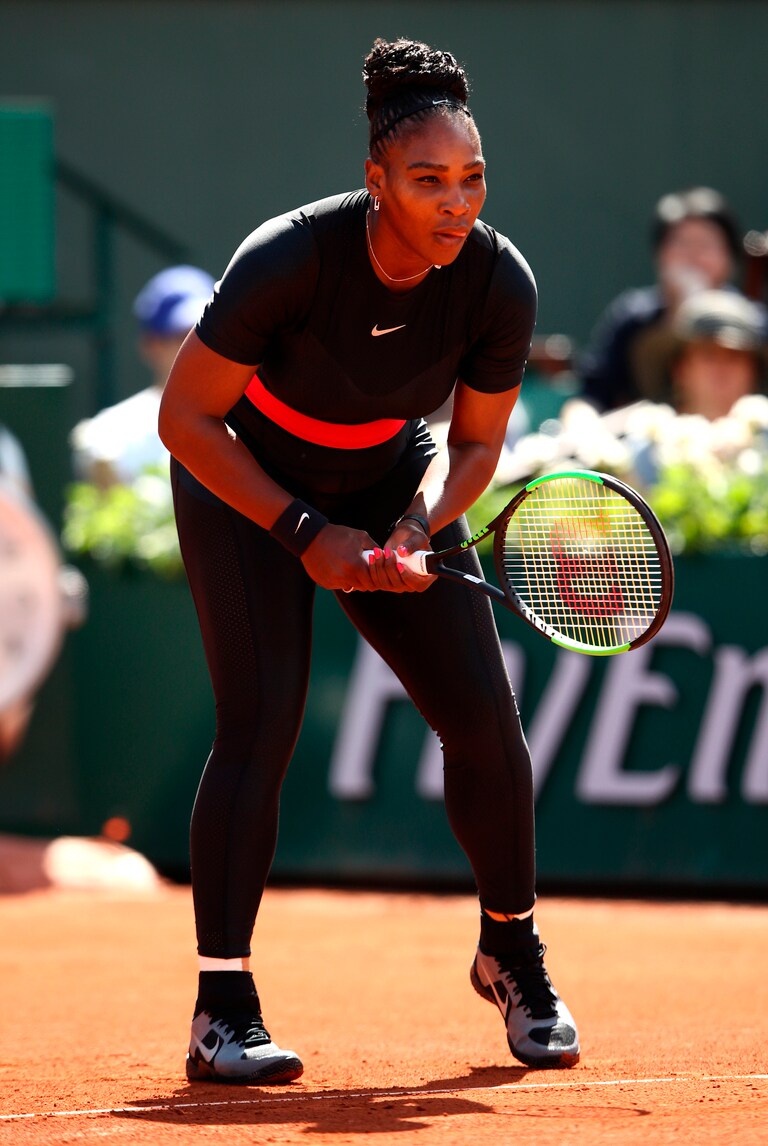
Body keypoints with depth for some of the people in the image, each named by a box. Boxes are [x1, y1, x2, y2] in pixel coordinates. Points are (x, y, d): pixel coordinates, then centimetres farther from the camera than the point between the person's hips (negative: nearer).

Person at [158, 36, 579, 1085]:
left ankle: (512, 953, 20)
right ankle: (223, 1013, -16)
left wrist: (412, 534, -24)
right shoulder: (289, 260, -33)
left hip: (390, 480, 4)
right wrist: (304, 533, -25)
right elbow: (186, 418, -22)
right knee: (262, 720, -19)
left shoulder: (500, 285, -21)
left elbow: (473, 445, -6)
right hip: (245, 480, -4)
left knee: (484, 718, -4)